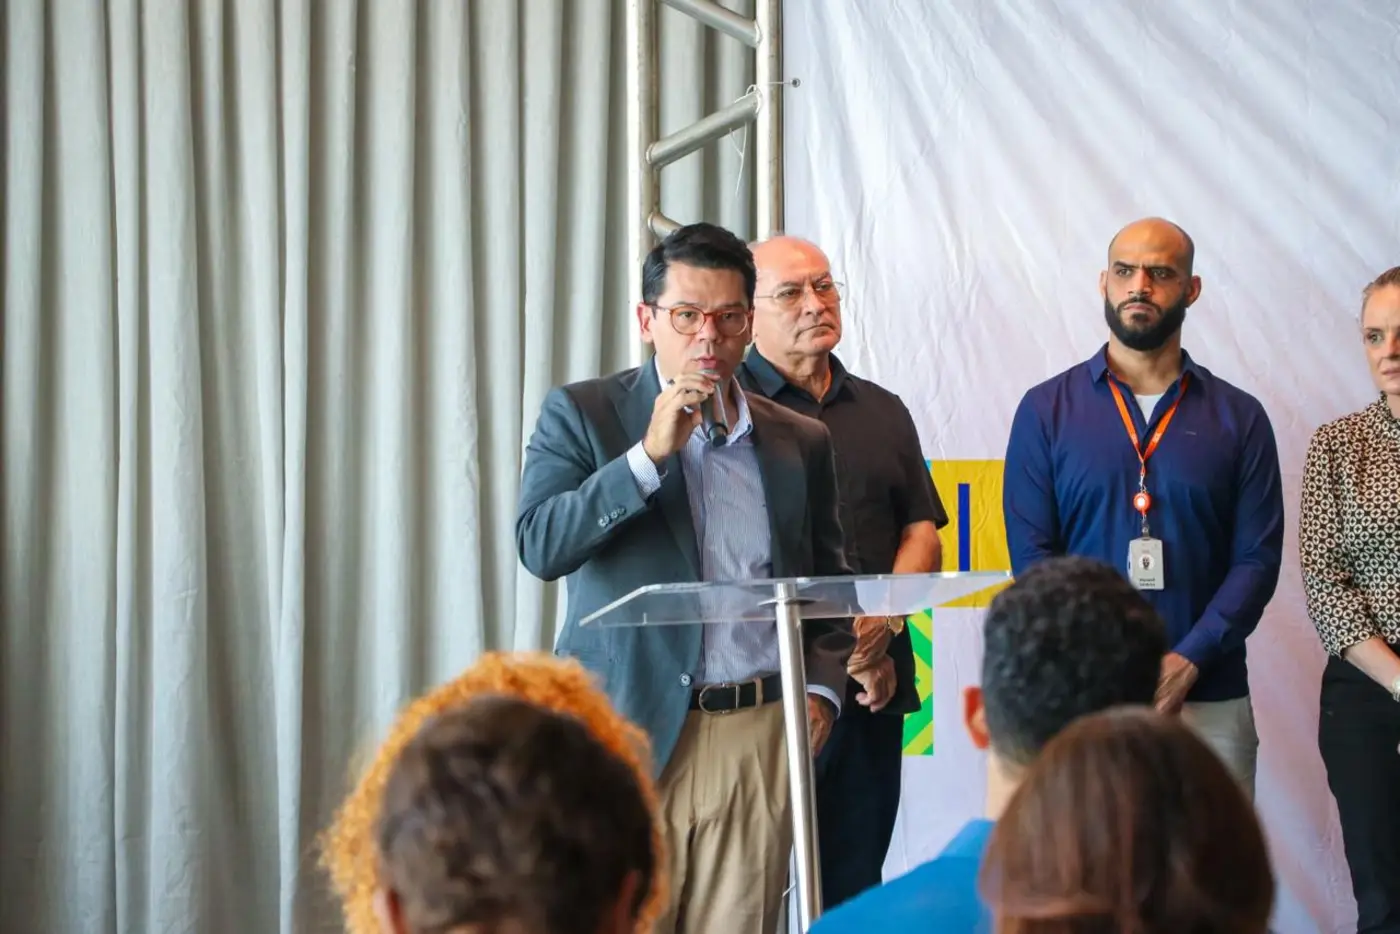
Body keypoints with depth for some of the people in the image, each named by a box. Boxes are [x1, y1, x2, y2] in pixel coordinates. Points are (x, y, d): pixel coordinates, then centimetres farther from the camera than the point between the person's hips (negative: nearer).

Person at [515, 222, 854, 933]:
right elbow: (540, 546, -10)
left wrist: (822, 688, 4)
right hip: (631, 730, -3)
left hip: (758, 739, 3)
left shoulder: (800, 442, 13)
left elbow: (828, 585, 21)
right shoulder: (582, 414, 4)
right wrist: (650, 453, -15)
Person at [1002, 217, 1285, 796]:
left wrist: (1187, 662, -11)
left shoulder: (1238, 418, 8)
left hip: (1207, 699, 1)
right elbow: (1031, 553, 1)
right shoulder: (1047, 410, 6)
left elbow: (1258, 558, 2)